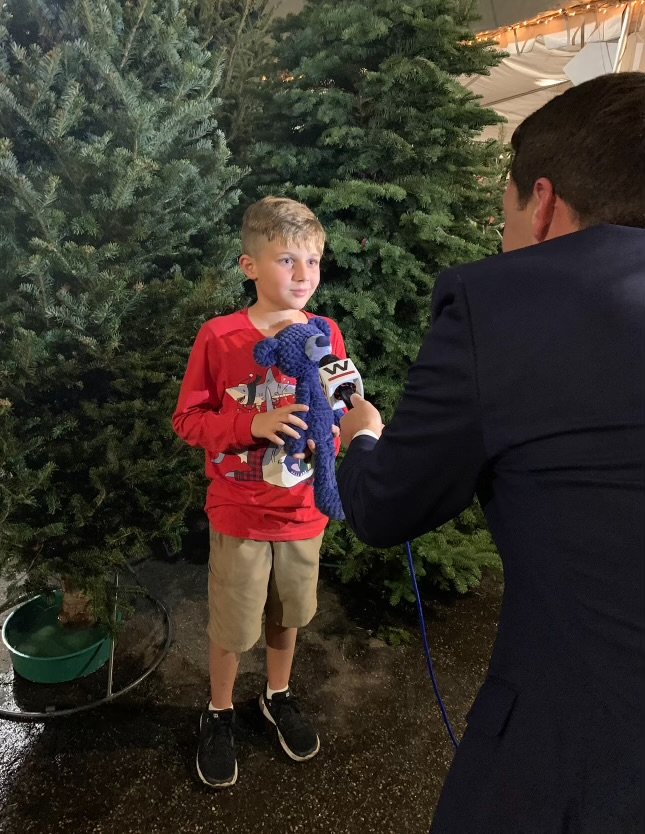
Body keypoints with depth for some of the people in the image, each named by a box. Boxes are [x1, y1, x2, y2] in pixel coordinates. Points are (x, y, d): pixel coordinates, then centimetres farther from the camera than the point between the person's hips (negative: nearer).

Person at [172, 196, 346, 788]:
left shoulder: (325, 334, -5)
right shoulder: (219, 337, -14)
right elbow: (188, 418, -10)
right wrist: (252, 423, -25)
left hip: (302, 513, 3)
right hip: (239, 513, -2)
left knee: (287, 615, 22)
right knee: (232, 625, 14)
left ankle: (278, 696, 49)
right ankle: (219, 713, 41)